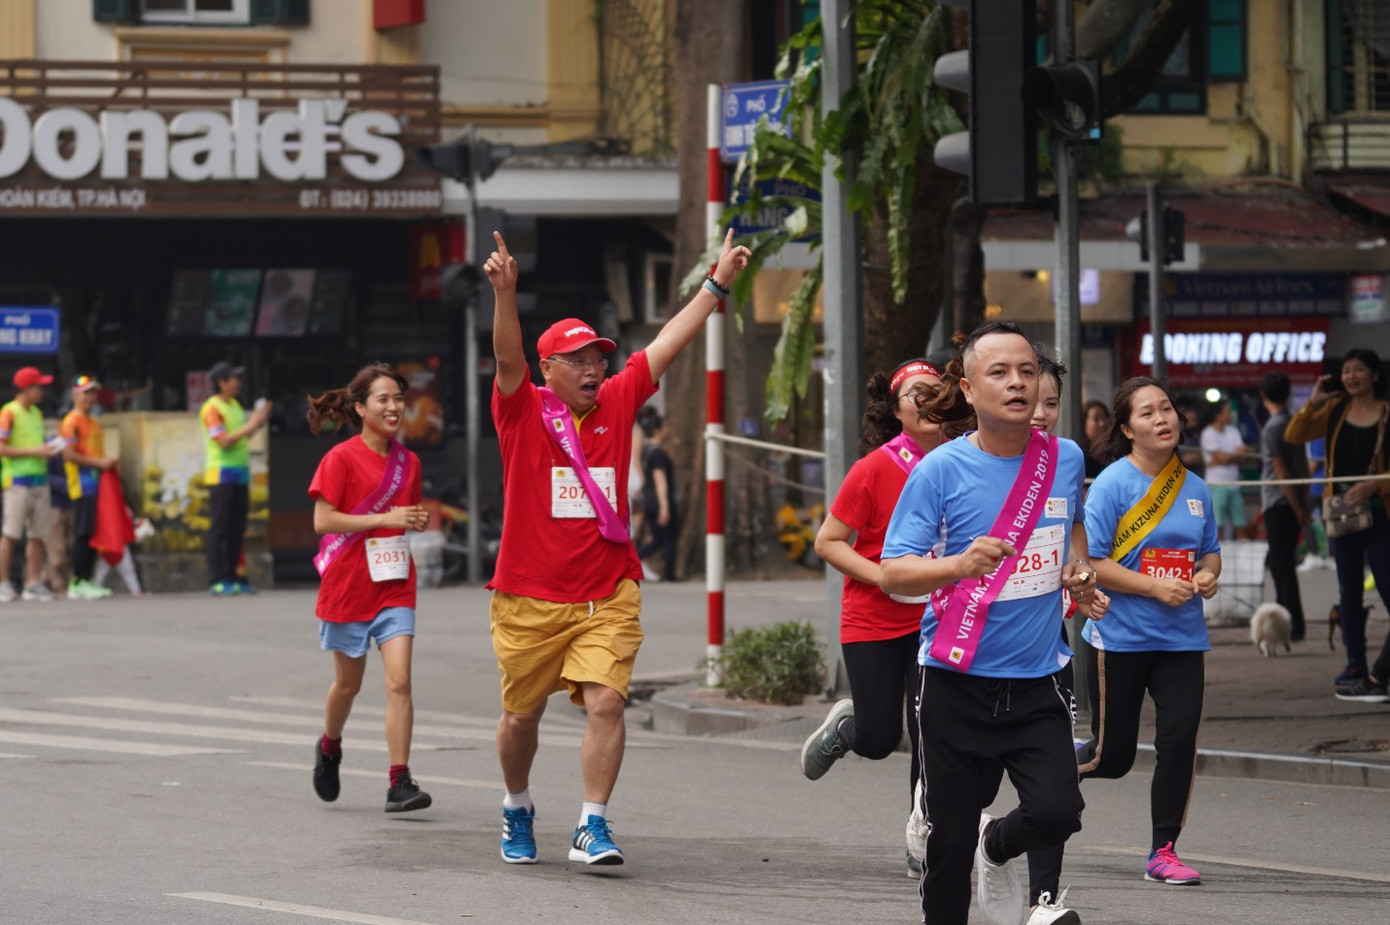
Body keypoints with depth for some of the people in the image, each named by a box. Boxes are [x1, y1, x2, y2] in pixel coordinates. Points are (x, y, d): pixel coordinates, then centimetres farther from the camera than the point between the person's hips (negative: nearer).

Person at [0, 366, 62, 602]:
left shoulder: (37, 413, 18)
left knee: (38, 534, 5)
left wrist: (49, 450, 4)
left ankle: (33, 583, 8)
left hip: (39, 478, 8)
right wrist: (35, 451, -15)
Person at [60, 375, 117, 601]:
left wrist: (108, 461, 9)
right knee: (83, 533, -10)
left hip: (97, 484, 9)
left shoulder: (94, 422, 21)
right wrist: (98, 462, -15)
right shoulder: (72, 422, -6)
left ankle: (86, 580, 12)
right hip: (82, 485, -9)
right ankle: (77, 584, -9)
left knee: (94, 533, 8)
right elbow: (68, 454, -16)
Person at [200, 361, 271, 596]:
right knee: (220, 529, -8)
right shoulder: (212, 409, -9)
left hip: (240, 472, 8)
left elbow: (244, 435, 19)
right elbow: (224, 441, -18)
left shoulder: (234, 405, 17)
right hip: (221, 473, -8)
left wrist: (259, 421, 5)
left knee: (237, 528, 7)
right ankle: (217, 581, -9)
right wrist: (249, 426, -17)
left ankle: (231, 578, 11)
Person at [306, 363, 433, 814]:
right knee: (348, 683, 13)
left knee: (399, 681, -11)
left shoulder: (408, 462, 7)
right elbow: (322, 521, -15)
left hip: (394, 586, 3)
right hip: (348, 586, -3)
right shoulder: (341, 459, -9)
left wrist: (418, 521, -3)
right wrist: (385, 519, -21)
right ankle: (329, 747, 43)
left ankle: (399, 782, -12)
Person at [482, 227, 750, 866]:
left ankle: (593, 826, -8)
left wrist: (717, 284, 15)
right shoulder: (523, 412, -3)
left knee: (606, 701, -14)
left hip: (607, 595, 2)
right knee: (522, 713, 11)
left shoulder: (617, 404, 7)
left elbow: (669, 343, 12)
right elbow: (507, 357, -20)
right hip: (529, 597, -2)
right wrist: (505, 294, -37)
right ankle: (517, 809, 36)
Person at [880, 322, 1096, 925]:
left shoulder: (1065, 460, 4)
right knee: (951, 839, 2)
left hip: (1035, 682, 2)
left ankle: (997, 846, 20)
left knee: (1057, 812, -15)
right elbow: (893, 574, -13)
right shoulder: (941, 469, -9)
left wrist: (1078, 572, 9)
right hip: (955, 682, -2)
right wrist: (960, 564, -31)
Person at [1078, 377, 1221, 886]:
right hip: (1119, 638, -4)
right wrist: (1157, 587, -20)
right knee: (1111, 758, 2)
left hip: (1182, 638, 4)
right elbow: (1090, 562, -14)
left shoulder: (1194, 488, 7)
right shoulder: (1112, 484, -10)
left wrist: (1207, 575, -4)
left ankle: (1163, 852, 4)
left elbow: (1210, 552, 20)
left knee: (1180, 739, -8)